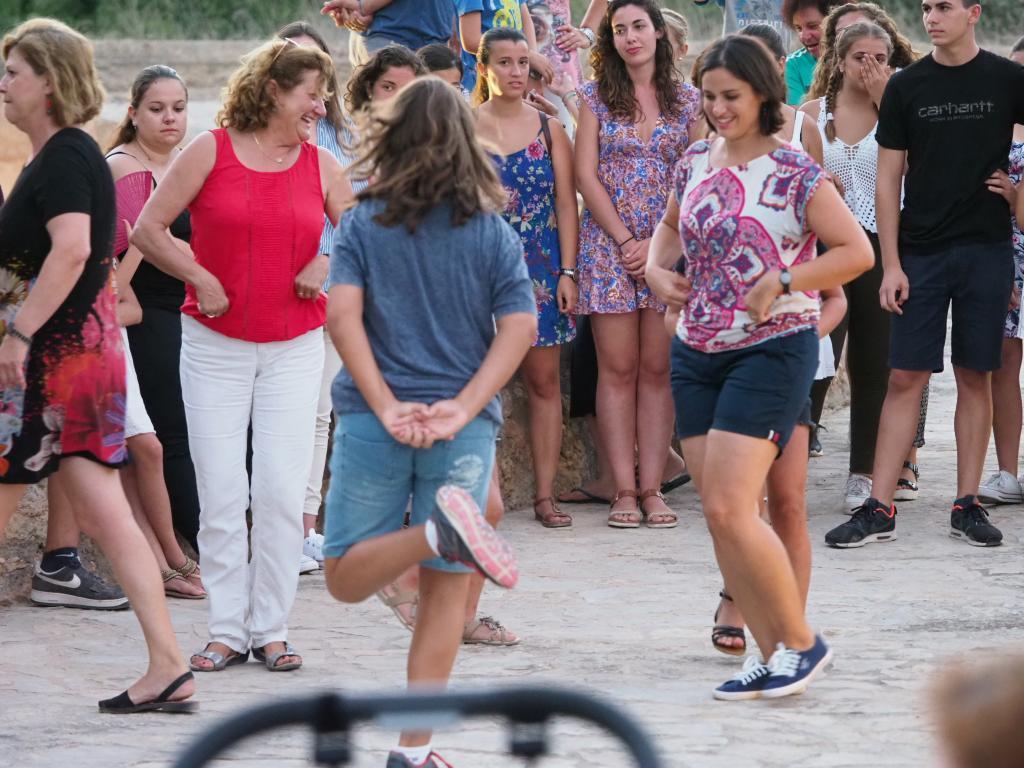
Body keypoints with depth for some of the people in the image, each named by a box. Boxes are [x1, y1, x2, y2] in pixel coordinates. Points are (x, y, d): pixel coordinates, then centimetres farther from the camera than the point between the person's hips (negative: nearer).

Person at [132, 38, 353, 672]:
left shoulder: (322, 166, 5)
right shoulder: (210, 152, -2)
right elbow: (148, 229, -2)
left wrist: (329, 263, -7)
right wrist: (199, 278, -9)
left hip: (294, 350, 2)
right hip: (216, 345, -2)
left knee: (282, 490, -5)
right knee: (221, 493, -2)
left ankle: (272, 630, 5)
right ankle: (227, 631, 7)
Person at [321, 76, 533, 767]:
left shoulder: (364, 224, 1)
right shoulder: (493, 232, 3)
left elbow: (343, 314, -10)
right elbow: (520, 326, -6)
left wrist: (385, 406, -11)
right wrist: (463, 408, -9)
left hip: (375, 422, -1)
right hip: (462, 429, 1)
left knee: (346, 578, 6)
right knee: (443, 589, 7)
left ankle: (437, 529, -25)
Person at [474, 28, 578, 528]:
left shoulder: (548, 129, 7)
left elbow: (566, 203, 6)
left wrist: (567, 272, -2)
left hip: (541, 270, 2)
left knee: (545, 381, 1)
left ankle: (545, 495, 5)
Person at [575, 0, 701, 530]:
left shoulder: (687, 101, 7)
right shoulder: (596, 97, 6)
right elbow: (586, 175, 0)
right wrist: (628, 241, -8)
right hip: (608, 243, -1)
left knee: (657, 368, 0)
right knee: (618, 367, -3)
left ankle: (651, 488, 1)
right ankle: (624, 491, -3)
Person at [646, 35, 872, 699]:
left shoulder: (794, 172, -10)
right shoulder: (696, 162, 9)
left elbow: (857, 251, -10)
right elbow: (671, 227, 28)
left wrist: (781, 282, -17)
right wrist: (658, 268, 8)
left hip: (772, 351, -7)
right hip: (697, 353, 7)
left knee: (729, 509, -16)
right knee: (719, 516, 4)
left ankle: (802, 642, -1)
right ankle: (771, 653, 13)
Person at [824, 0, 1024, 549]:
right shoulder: (906, 86, 3)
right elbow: (888, 178, 3)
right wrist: (891, 264, -3)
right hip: (921, 251, 1)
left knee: (975, 376, 5)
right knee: (905, 378, -2)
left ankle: (967, 505, 11)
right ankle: (878, 509, -1)